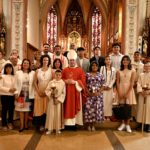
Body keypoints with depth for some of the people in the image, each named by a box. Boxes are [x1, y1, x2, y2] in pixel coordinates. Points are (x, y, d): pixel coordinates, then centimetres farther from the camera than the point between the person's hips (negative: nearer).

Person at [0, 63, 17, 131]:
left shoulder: (14, 77, 9)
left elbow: (15, 86, 10)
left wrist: (15, 92, -8)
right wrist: (9, 89, -15)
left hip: (12, 95, 4)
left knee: (11, 109, 8)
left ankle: (10, 123, 24)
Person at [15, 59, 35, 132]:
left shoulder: (32, 73, 2)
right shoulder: (18, 72, 5)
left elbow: (34, 83, 0)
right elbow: (16, 84, 2)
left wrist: (33, 94, -6)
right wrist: (16, 93, -5)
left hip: (29, 94, 0)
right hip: (21, 94, 0)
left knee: (27, 109, 6)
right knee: (21, 109, 2)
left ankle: (26, 124, 19)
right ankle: (22, 125, 9)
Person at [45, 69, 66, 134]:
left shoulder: (63, 83, -2)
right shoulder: (51, 82, 0)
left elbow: (63, 93, -4)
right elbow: (47, 90, 0)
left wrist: (59, 99, -11)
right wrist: (50, 93, -18)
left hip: (59, 100, 0)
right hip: (51, 100, 1)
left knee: (58, 114, 4)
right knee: (51, 114, 2)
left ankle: (58, 128, 16)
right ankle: (50, 128, 12)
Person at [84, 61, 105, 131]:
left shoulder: (100, 75, 8)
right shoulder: (87, 74, 6)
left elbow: (102, 85, 4)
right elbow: (85, 85, 2)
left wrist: (98, 92, -10)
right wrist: (89, 92, -10)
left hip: (98, 95, 1)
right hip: (89, 94, -1)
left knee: (96, 108, 0)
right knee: (89, 108, -4)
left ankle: (93, 125, 11)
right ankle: (89, 125, 9)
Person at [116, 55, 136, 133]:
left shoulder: (132, 71, 0)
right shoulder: (119, 71, 4)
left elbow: (132, 83, -5)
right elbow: (117, 82, 1)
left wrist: (127, 93, -13)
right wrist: (119, 93, -8)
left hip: (129, 90, -1)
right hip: (121, 90, 1)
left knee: (128, 107, 0)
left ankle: (127, 124, 10)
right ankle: (123, 123, 15)